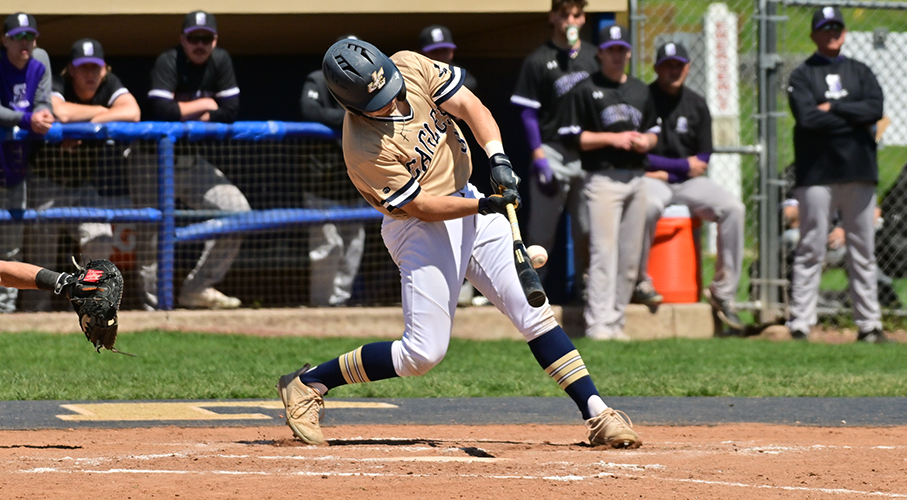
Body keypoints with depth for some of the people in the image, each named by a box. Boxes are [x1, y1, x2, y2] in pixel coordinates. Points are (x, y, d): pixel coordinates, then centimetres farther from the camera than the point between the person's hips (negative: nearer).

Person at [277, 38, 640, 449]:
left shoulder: (411, 66, -10)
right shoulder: (364, 149, -25)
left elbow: (469, 107, -10)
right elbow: (421, 206, -20)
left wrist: (498, 158, -26)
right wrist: (484, 206, -30)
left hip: (468, 205, 6)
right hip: (421, 229, -6)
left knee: (534, 311, -2)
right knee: (423, 352, -9)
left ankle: (597, 415, -1)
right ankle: (307, 384, 5)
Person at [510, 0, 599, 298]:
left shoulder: (594, 57, 10)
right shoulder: (538, 61, -2)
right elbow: (527, 111, -2)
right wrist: (538, 155, -10)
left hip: (588, 154, 3)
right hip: (553, 152, -3)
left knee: (586, 228, 5)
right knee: (541, 229, -3)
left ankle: (584, 285, 15)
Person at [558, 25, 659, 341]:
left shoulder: (641, 91, 18)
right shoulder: (585, 90, 0)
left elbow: (654, 133, 24)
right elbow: (572, 137, -4)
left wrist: (645, 141, 0)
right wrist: (611, 138, -13)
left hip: (636, 179, 6)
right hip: (603, 178, -6)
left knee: (631, 256, 5)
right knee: (604, 252, -14)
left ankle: (617, 322, 10)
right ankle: (599, 324, -18)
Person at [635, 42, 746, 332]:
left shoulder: (696, 105, 10)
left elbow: (703, 158, 9)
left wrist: (666, 170, -7)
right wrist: (684, 165, -8)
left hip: (688, 182, 5)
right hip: (650, 179, -5)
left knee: (733, 208, -18)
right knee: (648, 205, -40)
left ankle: (723, 293, -14)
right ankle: (640, 281, -20)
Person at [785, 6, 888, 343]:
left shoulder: (860, 72, 13)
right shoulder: (802, 75, 4)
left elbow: (875, 109, -4)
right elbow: (806, 118, -12)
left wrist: (832, 108, -8)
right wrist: (853, 117, -7)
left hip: (858, 172, 3)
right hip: (817, 173, -3)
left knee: (863, 251, 6)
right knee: (810, 251, -5)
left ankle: (869, 324, 11)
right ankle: (799, 324, -4)